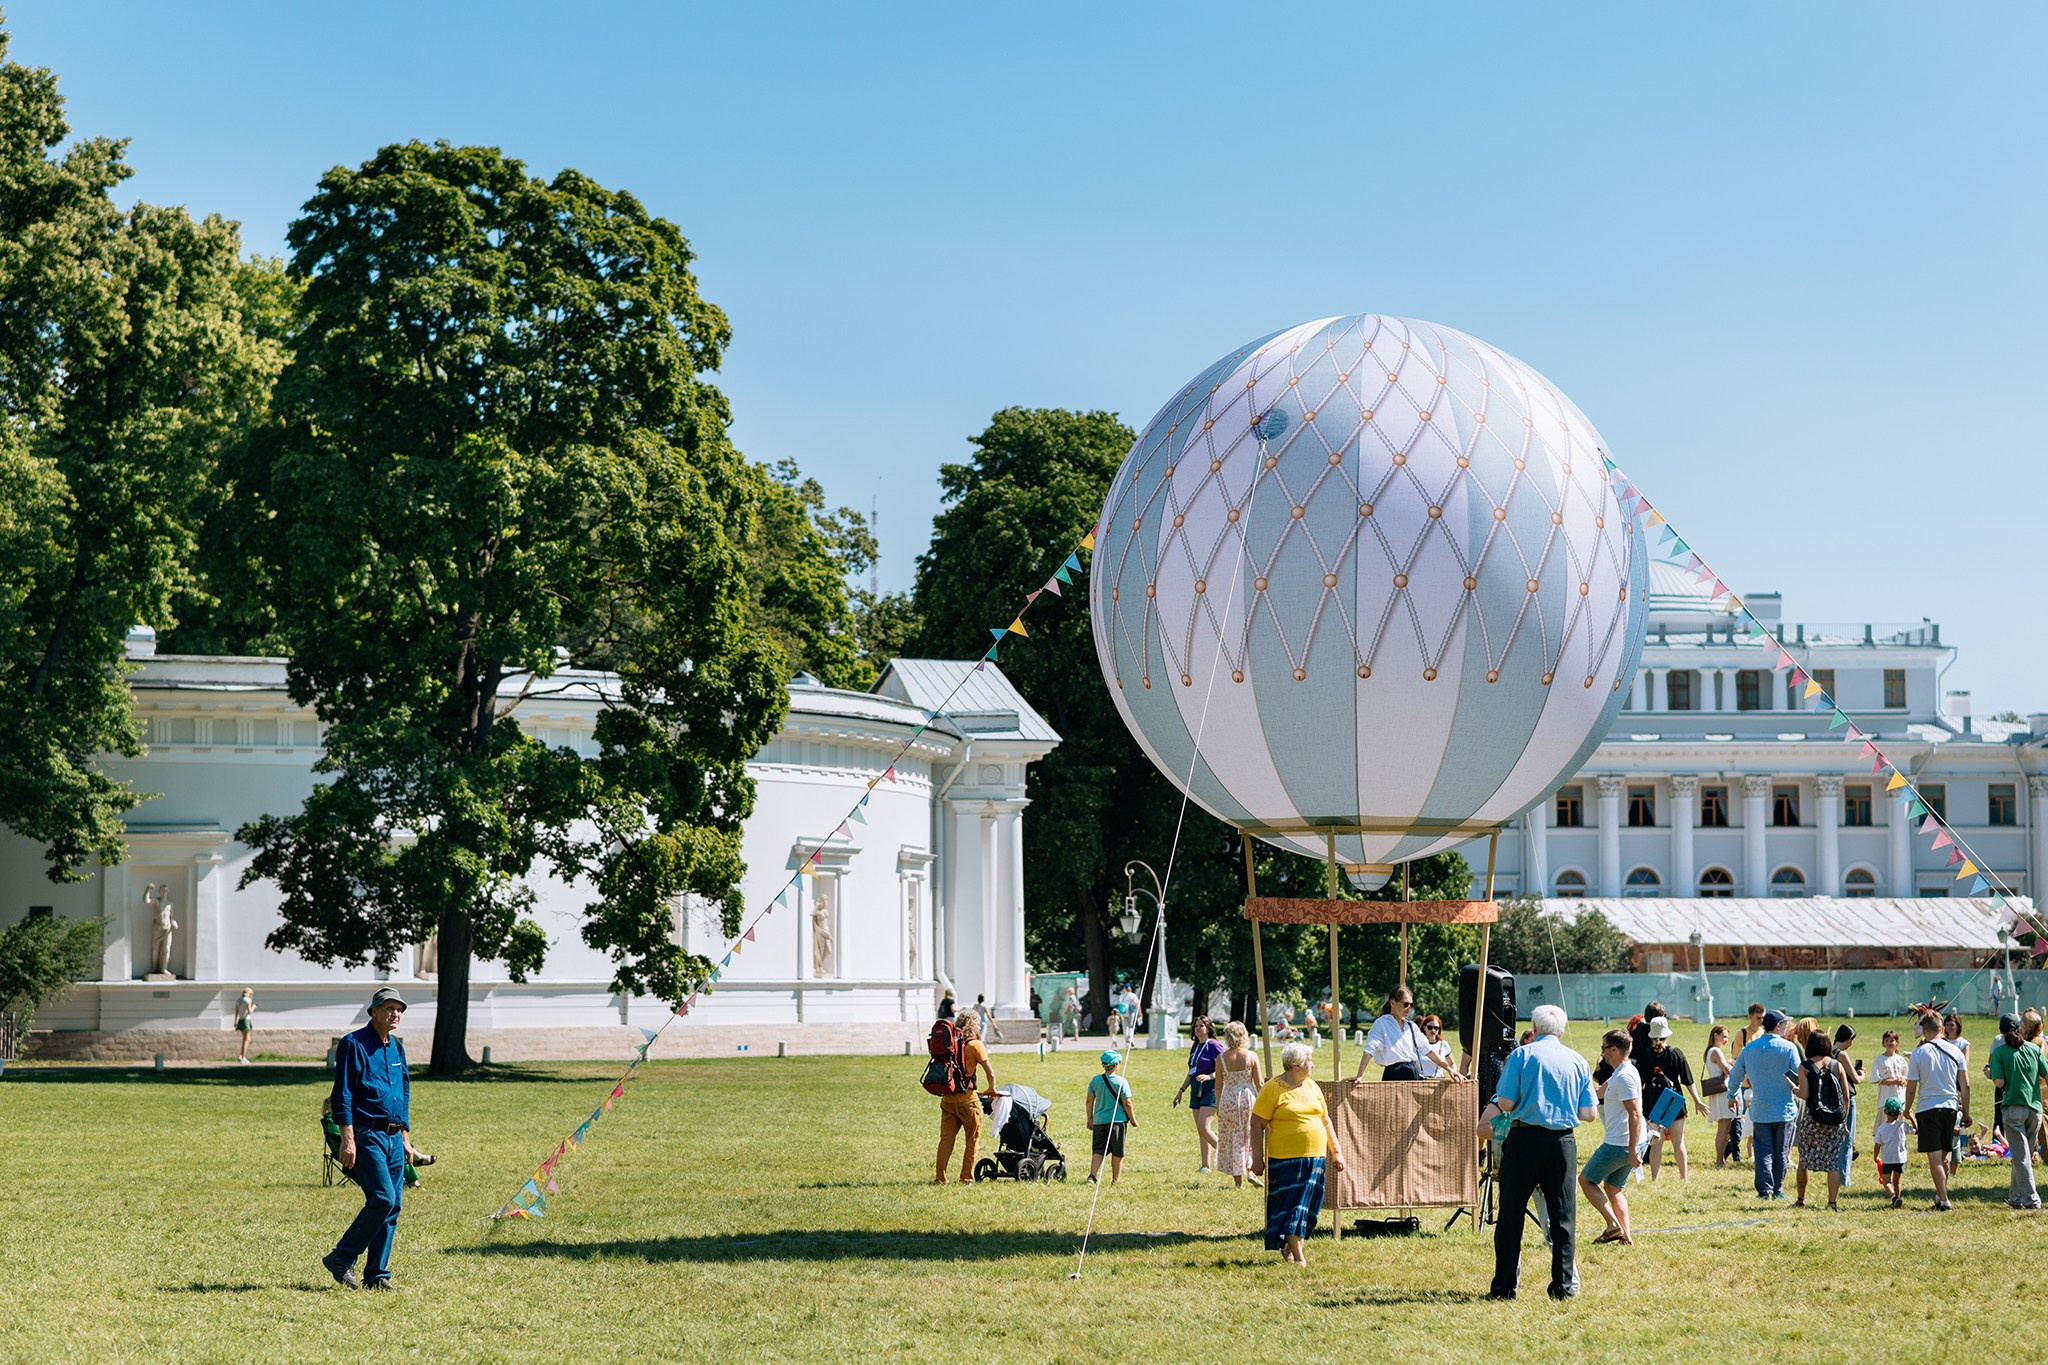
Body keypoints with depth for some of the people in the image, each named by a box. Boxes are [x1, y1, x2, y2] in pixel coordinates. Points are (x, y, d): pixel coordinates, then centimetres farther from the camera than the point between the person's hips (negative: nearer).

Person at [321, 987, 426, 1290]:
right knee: (383, 1199, -17)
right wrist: (348, 1139, -17)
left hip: (393, 1138, 8)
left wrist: (406, 1139, 19)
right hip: (366, 1136, -8)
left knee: (393, 1206, 4)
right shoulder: (354, 1044, -6)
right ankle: (342, 1259, -4)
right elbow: (342, 1095, -11)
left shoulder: (396, 1047, 17)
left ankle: (376, 1274, 9)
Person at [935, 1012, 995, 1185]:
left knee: (946, 1139, 7)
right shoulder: (975, 1045, -8)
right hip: (967, 1100, -4)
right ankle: (967, 1178, 10)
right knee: (972, 1141, 9)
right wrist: (991, 1089, 8)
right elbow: (990, 1073, -10)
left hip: (947, 1099, 4)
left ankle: (940, 1178, 3)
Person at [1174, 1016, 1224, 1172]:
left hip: (1210, 1090, -8)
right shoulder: (1195, 1047, 17)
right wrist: (1181, 1091, 22)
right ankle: (1206, 1165, 8)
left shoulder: (1214, 1046, -8)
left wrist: (1210, 1076, -26)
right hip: (1196, 1090, 8)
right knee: (1201, 1131, 6)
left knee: (1204, 1128, -17)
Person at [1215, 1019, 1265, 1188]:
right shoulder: (1252, 1056, -6)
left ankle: (1238, 1180, 10)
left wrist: (1217, 1106, 11)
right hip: (1248, 1098, 0)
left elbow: (1218, 1086, -1)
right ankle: (1250, 1170, 4)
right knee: (1250, 1136, 18)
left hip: (1228, 1101, 0)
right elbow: (1259, 1083, -3)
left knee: (1232, 1139, 9)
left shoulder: (1221, 1059, -6)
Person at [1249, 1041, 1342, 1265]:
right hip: (1286, 1158, -6)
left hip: (1314, 1157, 6)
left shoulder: (1312, 1086, 14)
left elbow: (1325, 1120, 21)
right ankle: (1298, 1256, -5)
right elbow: (1257, 1124, -6)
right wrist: (1257, 1158, -10)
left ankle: (1288, 1246, 24)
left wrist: (1336, 1151, 17)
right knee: (1291, 1205, -6)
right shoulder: (1273, 1088, -7)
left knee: (1307, 1204, 7)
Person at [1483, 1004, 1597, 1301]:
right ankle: (1564, 1284, 8)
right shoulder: (1578, 1062, 7)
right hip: (1563, 1141, 3)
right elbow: (1588, 1114, 4)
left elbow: (1504, 1104, -8)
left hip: (1525, 1139, -3)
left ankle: (1504, 1285, 5)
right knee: (1563, 1216, 9)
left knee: (1511, 1215, 4)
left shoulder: (1521, 1055, -3)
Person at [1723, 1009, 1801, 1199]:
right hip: (1784, 1108, -2)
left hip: (1760, 1110, 2)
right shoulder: (1788, 1048, -8)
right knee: (1780, 1152, 9)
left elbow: (1735, 1076, 10)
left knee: (1763, 1150, 3)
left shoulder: (1750, 1048, 3)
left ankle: (1764, 1189, -10)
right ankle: (1777, 1189, 14)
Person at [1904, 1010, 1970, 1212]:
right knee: (1945, 1154, 18)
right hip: (1951, 1106, 4)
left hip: (1927, 1108, -4)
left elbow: (1911, 1089, -5)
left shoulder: (1918, 1054, -6)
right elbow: (1965, 1085, 4)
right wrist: (1966, 1113, 12)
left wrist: (1908, 1111, 10)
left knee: (1935, 1157, -3)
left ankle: (1944, 1200, -6)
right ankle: (1940, 1193, 23)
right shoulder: (1955, 1052, 4)